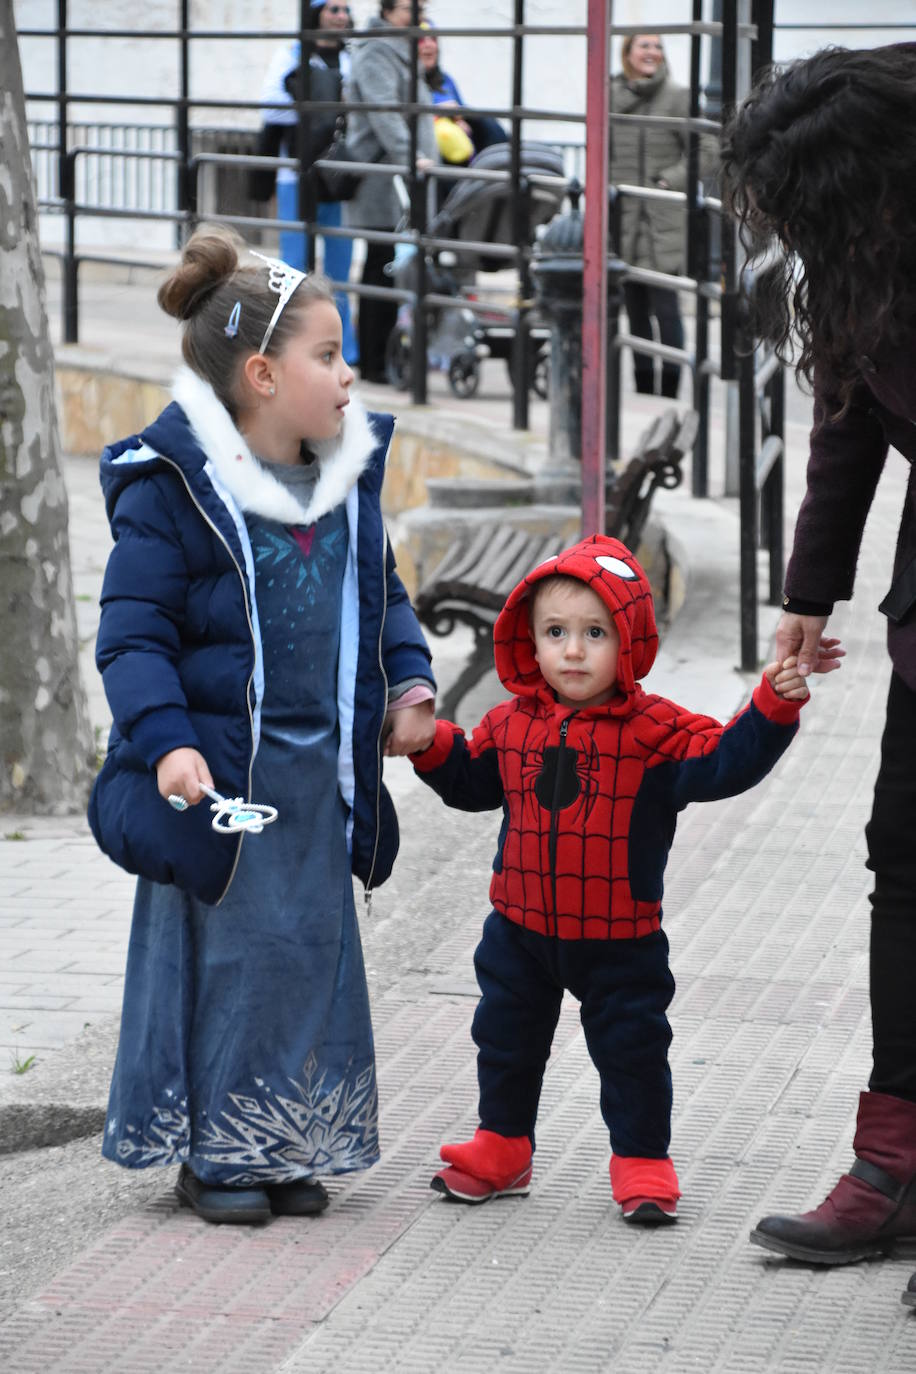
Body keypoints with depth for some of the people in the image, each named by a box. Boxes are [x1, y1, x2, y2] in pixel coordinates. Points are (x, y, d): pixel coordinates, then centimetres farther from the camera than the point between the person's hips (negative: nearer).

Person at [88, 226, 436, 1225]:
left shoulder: (346, 478, 8)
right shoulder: (170, 487, -13)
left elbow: (381, 597, 21)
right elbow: (133, 634, -14)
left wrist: (406, 686, 5)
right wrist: (166, 740, -26)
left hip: (321, 769, 6)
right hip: (219, 769, -6)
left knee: (314, 945, 10)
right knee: (226, 948, -2)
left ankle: (290, 1145, 23)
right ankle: (213, 1153, 11)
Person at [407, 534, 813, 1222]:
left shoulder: (654, 731, -13)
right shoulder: (512, 726, 0)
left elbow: (725, 763, -21)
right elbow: (473, 781, 15)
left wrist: (773, 709, -34)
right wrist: (431, 744, 0)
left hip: (618, 938, -3)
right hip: (521, 929, 4)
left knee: (633, 1048, 4)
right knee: (507, 1039, 16)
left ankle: (641, 1163, 19)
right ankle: (501, 1146, 34)